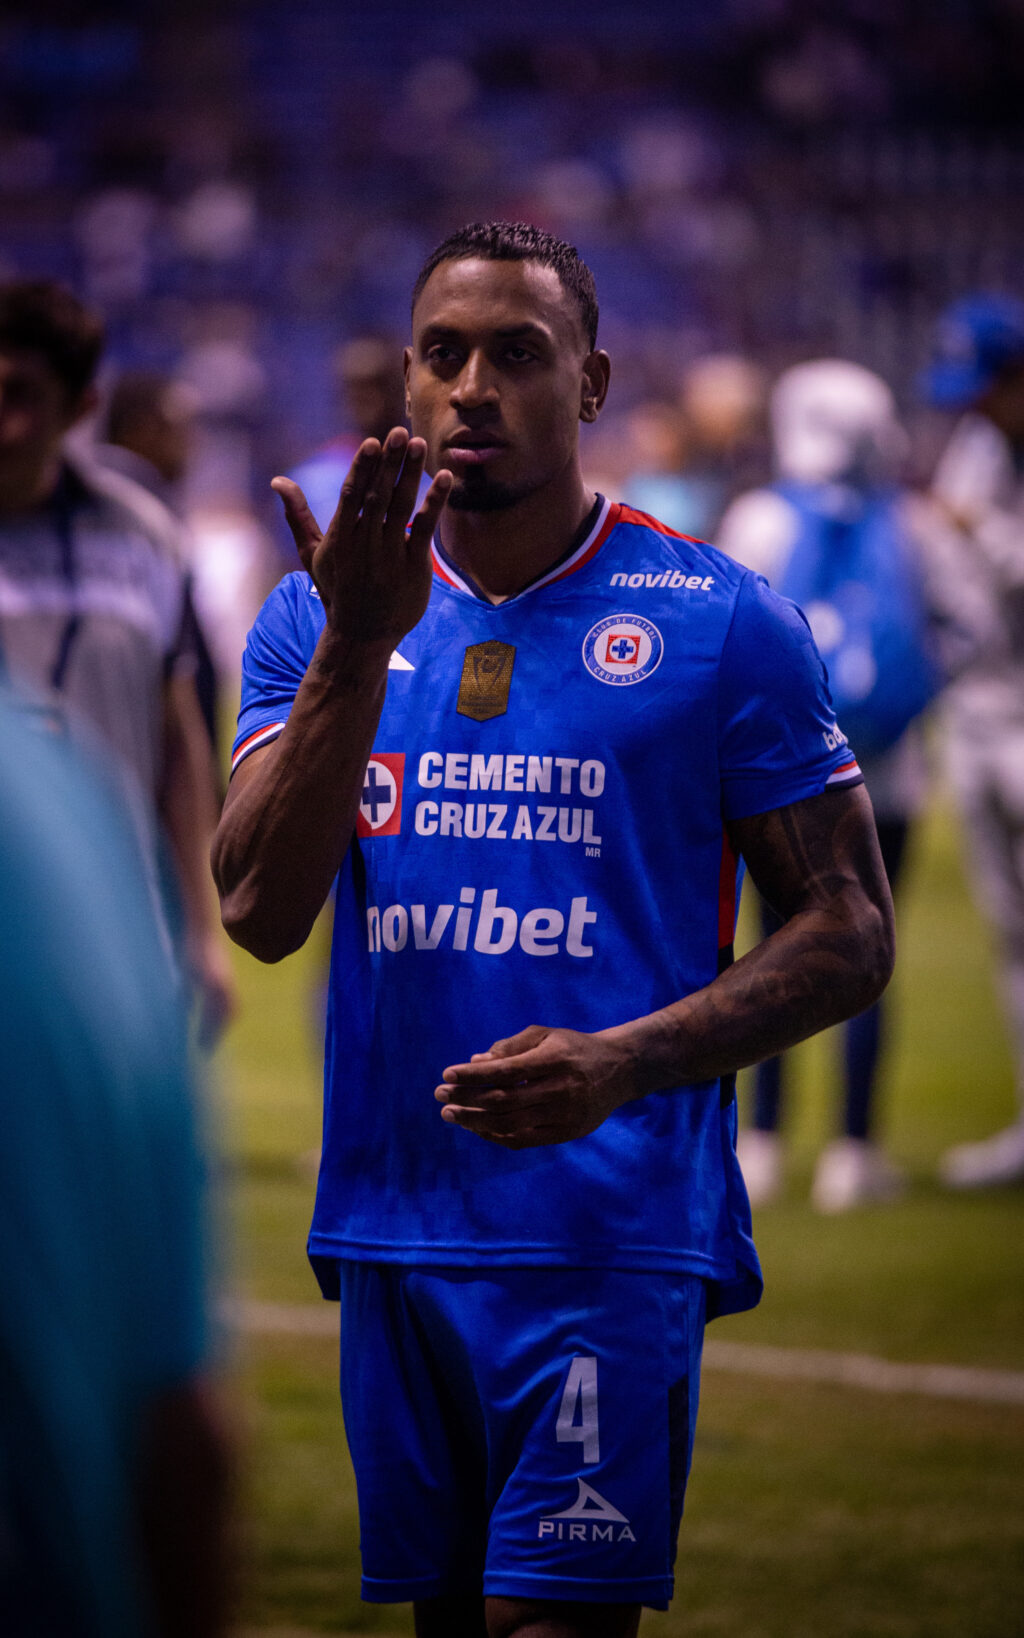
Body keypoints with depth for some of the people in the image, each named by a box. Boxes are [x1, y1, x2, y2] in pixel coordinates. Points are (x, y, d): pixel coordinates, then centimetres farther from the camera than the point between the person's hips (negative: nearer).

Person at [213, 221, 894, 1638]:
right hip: (394, 1224, 4)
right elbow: (261, 916, -4)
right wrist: (357, 649, -16)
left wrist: (620, 1064, -17)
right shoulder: (316, 617, 8)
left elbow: (852, 934, -1)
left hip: (614, 1233, -4)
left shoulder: (719, 621, -1)